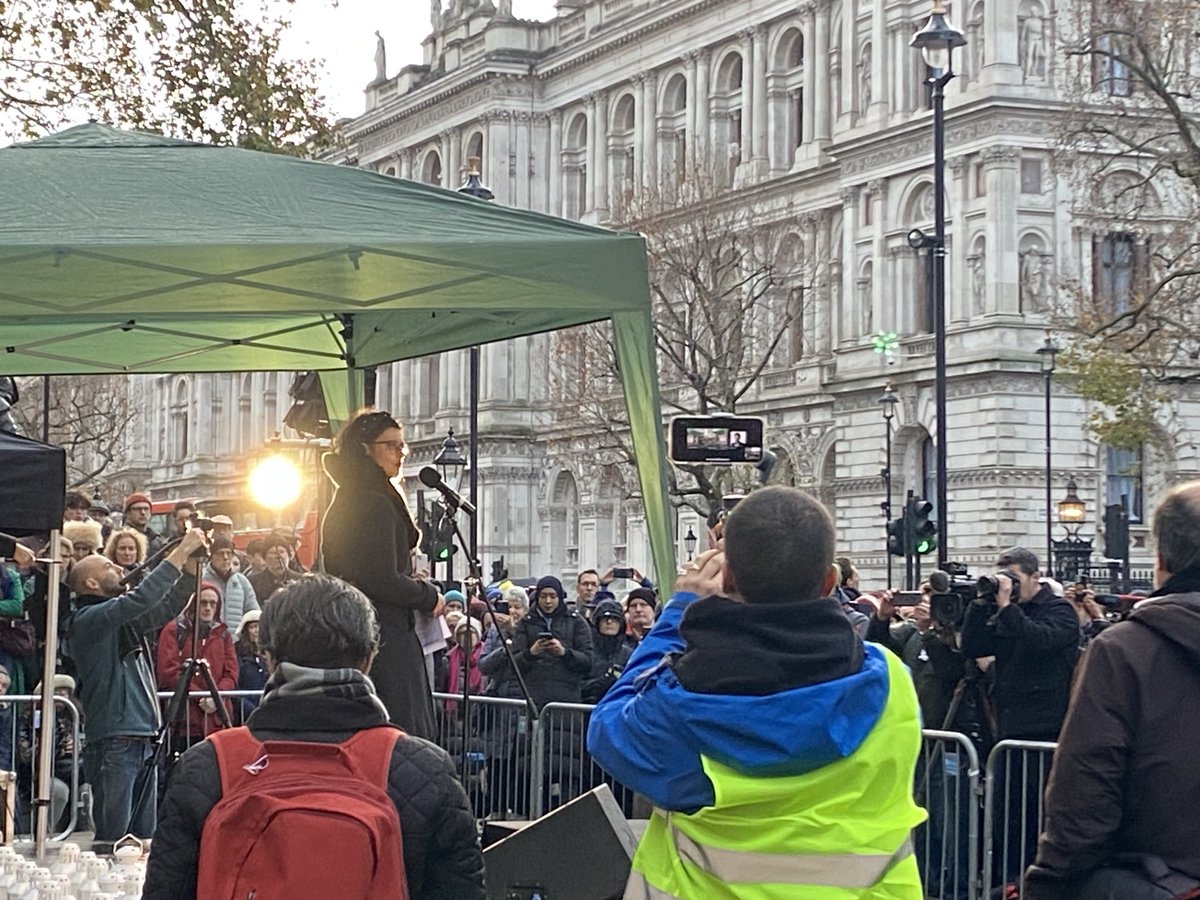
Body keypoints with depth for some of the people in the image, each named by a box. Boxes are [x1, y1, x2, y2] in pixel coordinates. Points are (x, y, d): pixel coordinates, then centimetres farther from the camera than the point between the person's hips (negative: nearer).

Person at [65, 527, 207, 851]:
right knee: (113, 839, -9)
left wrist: (191, 568, 5)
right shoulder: (87, 620, -8)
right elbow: (140, 599, -20)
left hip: (143, 738, 9)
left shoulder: (124, 619, 19)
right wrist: (181, 553, -16)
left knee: (143, 836, 8)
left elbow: (167, 608, 20)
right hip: (113, 741, -9)